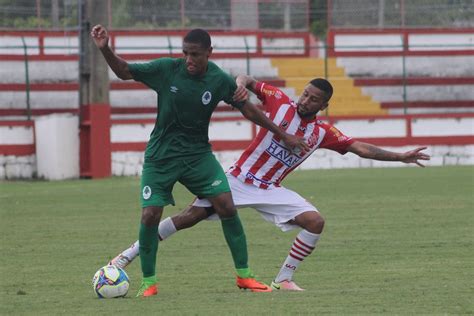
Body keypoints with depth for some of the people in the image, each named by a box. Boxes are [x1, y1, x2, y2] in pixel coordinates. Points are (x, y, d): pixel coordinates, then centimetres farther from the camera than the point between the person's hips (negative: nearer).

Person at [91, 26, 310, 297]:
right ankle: (149, 283, 6)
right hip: (160, 156, -1)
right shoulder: (167, 69, -14)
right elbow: (125, 71, -4)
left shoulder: (220, 81, -10)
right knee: (150, 215, -11)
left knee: (227, 206, -11)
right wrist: (105, 50, -22)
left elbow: (248, 110, 3)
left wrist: (283, 134, 7)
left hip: (198, 153, 1)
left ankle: (244, 276, 2)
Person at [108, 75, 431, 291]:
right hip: (238, 178, -3)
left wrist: (400, 156, -7)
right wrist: (240, 86, -26)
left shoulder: (323, 133, -2)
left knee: (316, 222, -14)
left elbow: (361, 148, -1)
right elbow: (247, 82, -2)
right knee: (189, 217, -11)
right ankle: (129, 255, -2)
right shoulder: (281, 102, -9)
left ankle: (283, 280, -3)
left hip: (270, 190, 3)